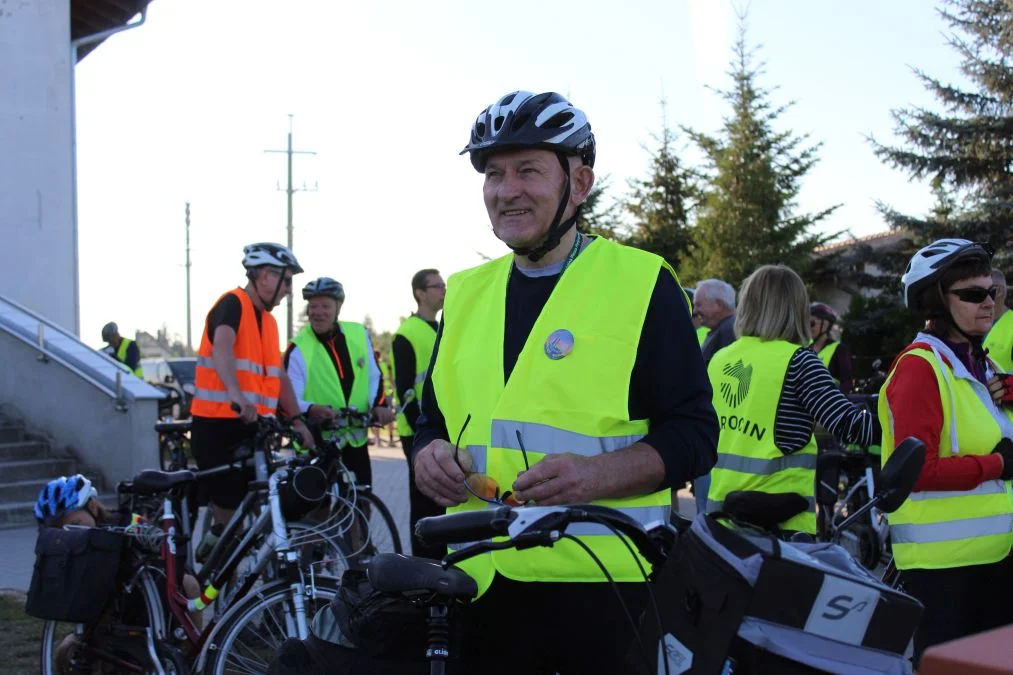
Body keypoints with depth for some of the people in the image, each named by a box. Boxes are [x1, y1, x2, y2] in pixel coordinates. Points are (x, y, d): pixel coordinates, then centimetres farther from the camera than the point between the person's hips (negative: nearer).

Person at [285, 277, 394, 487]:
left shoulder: (359, 334, 2)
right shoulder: (299, 349, -12)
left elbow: (374, 377, 8)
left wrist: (379, 405, -11)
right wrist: (312, 409, -37)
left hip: (356, 440, 4)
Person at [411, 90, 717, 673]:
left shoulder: (642, 282, -2)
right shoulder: (466, 295, 13)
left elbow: (694, 433, -5)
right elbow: (435, 420, 21)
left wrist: (595, 474, -21)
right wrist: (430, 456, -2)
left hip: (603, 584, -4)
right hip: (480, 583, 4)